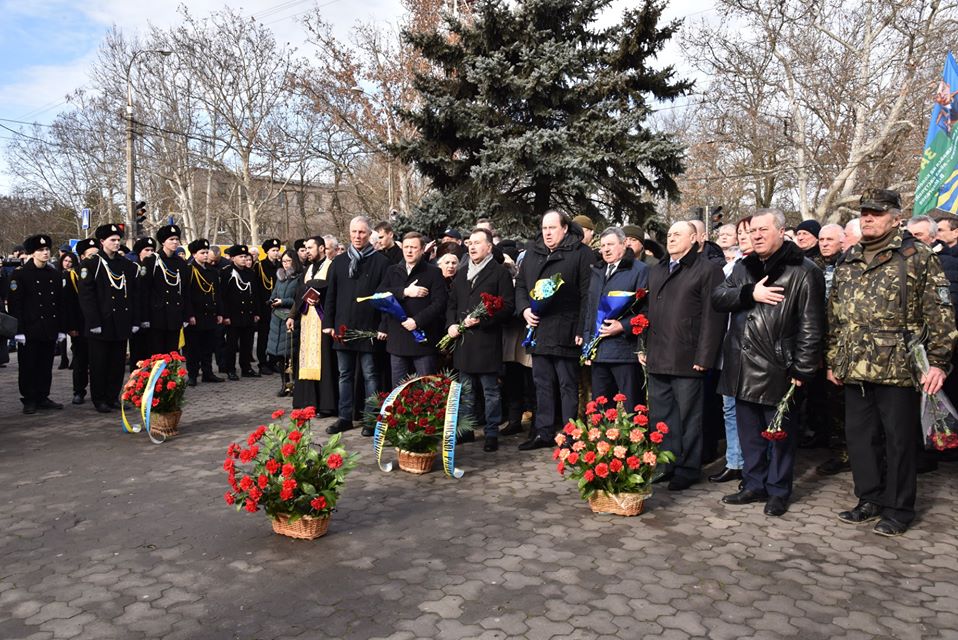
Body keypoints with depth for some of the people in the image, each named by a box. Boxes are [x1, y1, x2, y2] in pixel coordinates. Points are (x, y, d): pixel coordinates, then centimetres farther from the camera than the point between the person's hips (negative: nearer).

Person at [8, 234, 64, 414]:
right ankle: (29, 401, 12)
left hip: (49, 330, 4)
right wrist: (19, 330, -13)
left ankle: (43, 398, 19)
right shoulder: (20, 274, -5)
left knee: (46, 366, 10)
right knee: (28, 367, 4)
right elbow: (14, 304, -8)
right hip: (30, 330, -4)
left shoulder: (55, 274, 10)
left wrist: (60, 328, 9)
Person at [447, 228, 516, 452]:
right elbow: (452, 303, 21)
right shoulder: (462, 274, 18)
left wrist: (482, 319, -18)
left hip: (487, 340, -6)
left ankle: (492, 433, 9)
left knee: (490, 391, 1)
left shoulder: (500, 272, -3)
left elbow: (508, 306, -9)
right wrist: (451, 324, 3)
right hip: (463, 340, 6)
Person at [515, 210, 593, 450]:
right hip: (538, 330, 6)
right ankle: (544, 433, 23)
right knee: (542, 384, 13)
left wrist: (582, 330, -14)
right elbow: (520, 285, 20)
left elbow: (587, 294, -9)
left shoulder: (580, 253, -4)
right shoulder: (532, 253, 14)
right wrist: (524, 309, 1)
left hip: (566, 333, -6)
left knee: (568, 385, 2)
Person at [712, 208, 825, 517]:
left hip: (777, 369, -6)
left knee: (780, 432, 5)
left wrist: (802, 369, -14)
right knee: (749, 431, 14)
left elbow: (811, 326, -10)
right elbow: (717, 297, 4)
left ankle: (778, 491, 19)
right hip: (743, 367, 6)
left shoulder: (803, 272, -6)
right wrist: (750, 294, -12)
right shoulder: (743, 268, 14)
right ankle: (754, 485, 27)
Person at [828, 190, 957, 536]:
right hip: (854, 369, 6)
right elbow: (835, 316, 17)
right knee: (859, 436, 12)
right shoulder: (847, 263, 14)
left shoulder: (918, 257, -3)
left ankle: (898, 509, 19)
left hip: (898, 368, -5)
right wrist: (832, 360, 15)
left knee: (899, 439, 5)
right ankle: (870, 499, 28)